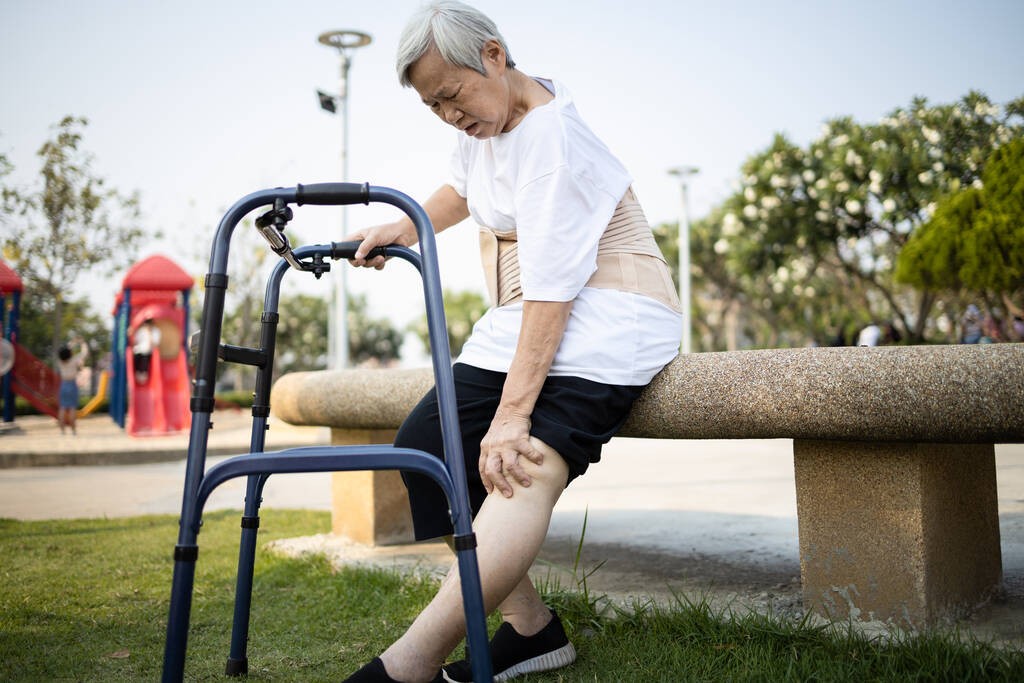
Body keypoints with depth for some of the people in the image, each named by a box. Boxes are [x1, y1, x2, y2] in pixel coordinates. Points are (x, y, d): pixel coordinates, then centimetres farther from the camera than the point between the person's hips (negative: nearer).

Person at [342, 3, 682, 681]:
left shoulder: (553, 140, -20)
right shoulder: (485, 117, 9)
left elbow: (552, 290, -28)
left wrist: (512, 414, -31)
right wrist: (403, 228, 19)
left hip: (603, 314, -9)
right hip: (522, 321, 10)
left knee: (526, 467, -32)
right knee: (425, 441, -5)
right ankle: (531, 627, -3)